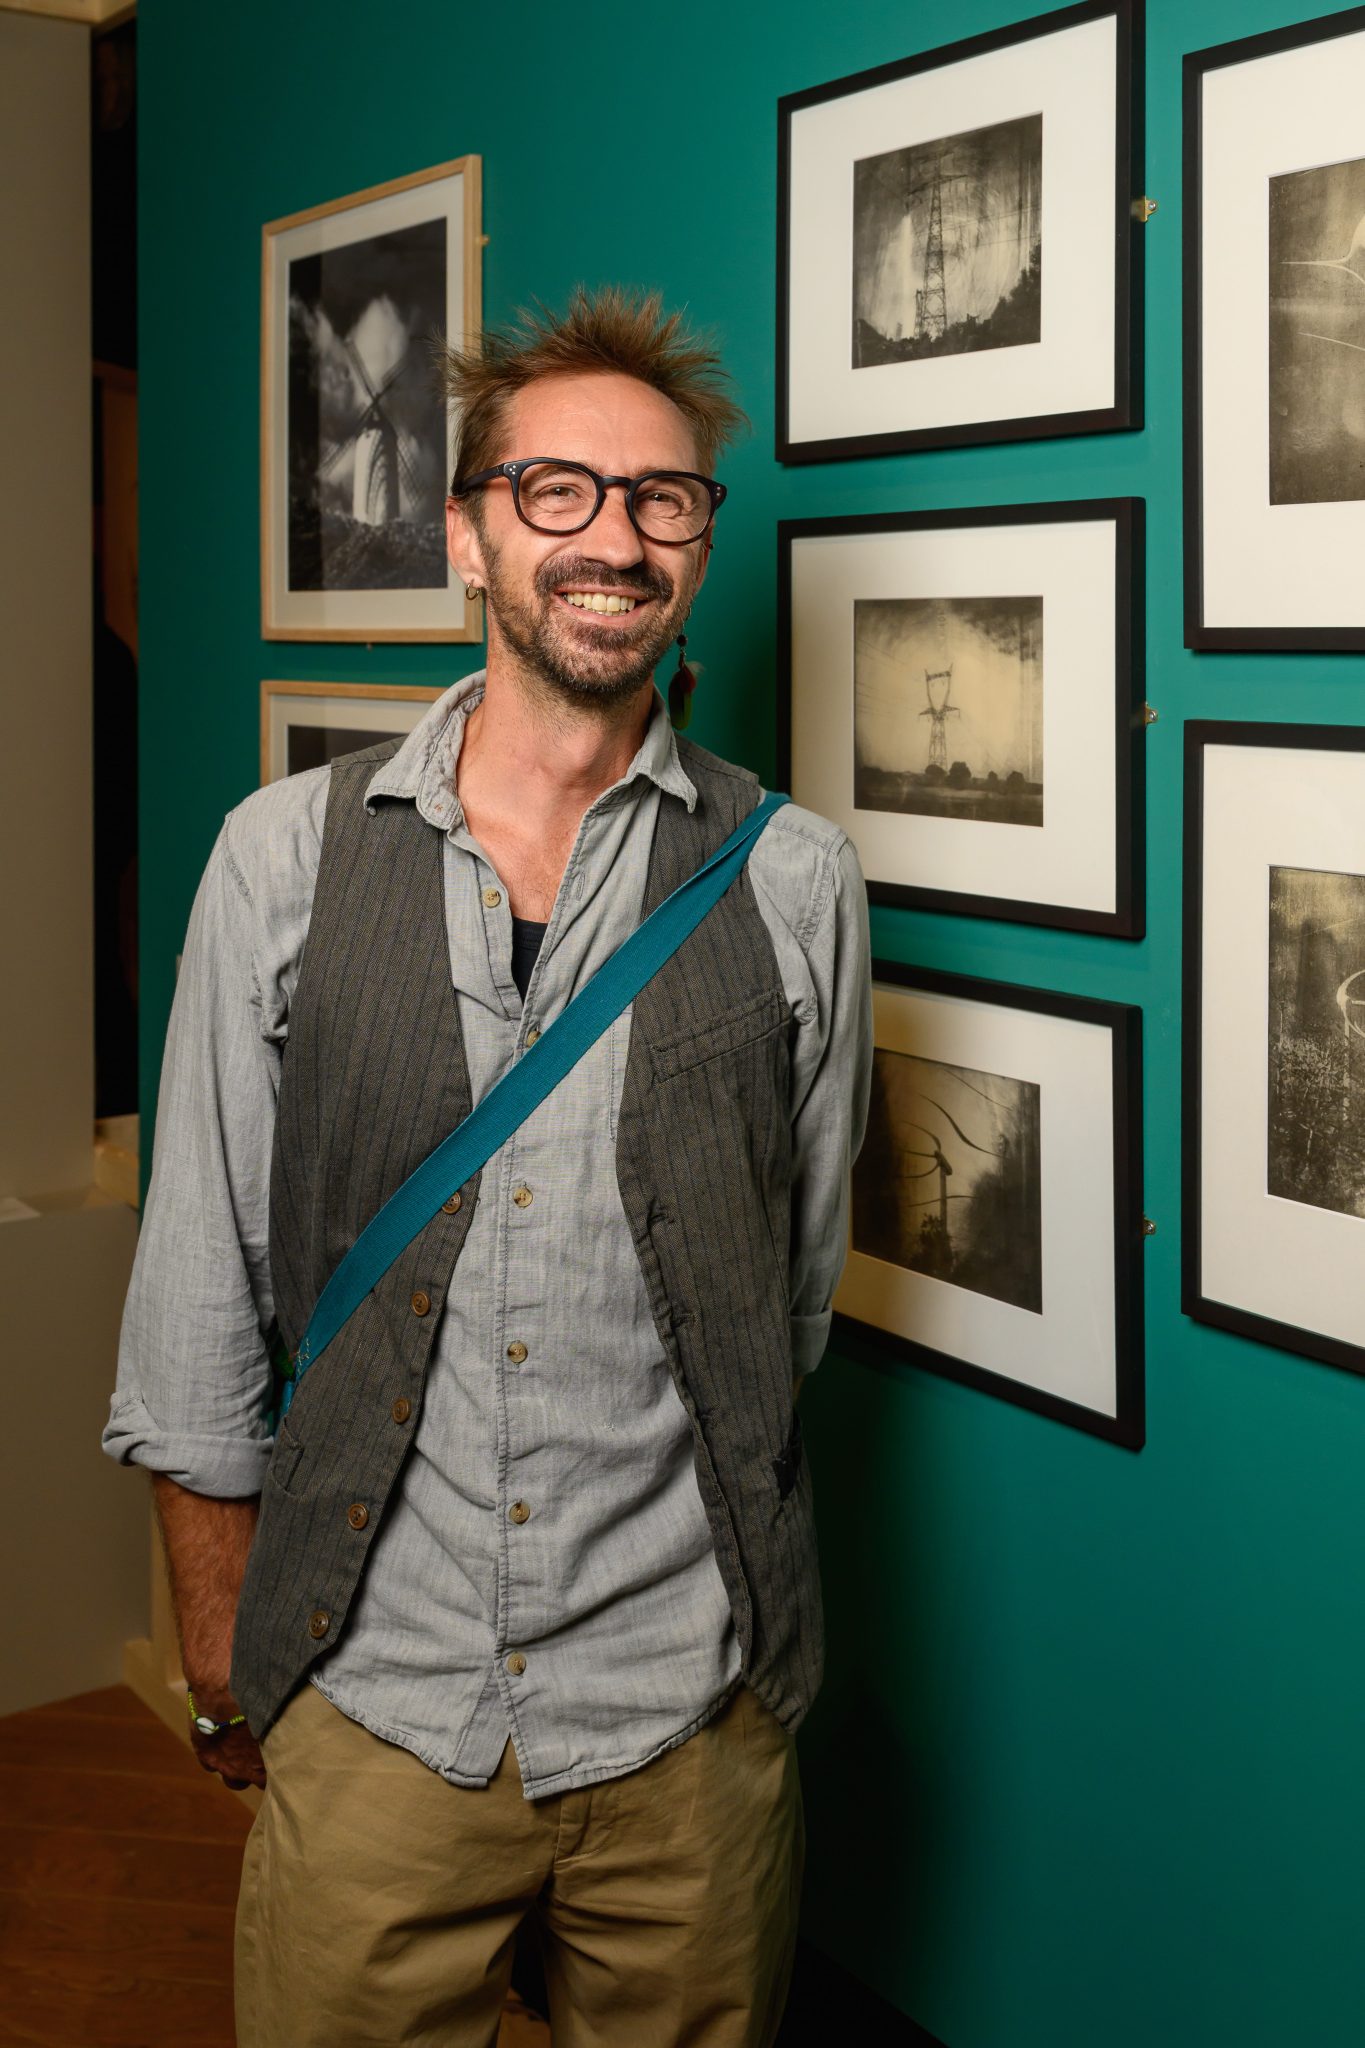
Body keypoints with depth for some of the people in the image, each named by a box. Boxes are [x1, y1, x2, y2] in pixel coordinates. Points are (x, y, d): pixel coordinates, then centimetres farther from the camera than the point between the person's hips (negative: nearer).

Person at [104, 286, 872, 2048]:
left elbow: (796, 1281, 7)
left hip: (687, 1721, 0)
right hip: (365, 1709, 0)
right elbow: (201, 1293, 2)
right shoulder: (284, 857, -1)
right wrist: (226, 1669, 4)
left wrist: (679, 1568, 11)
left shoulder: (792, 882, -2)